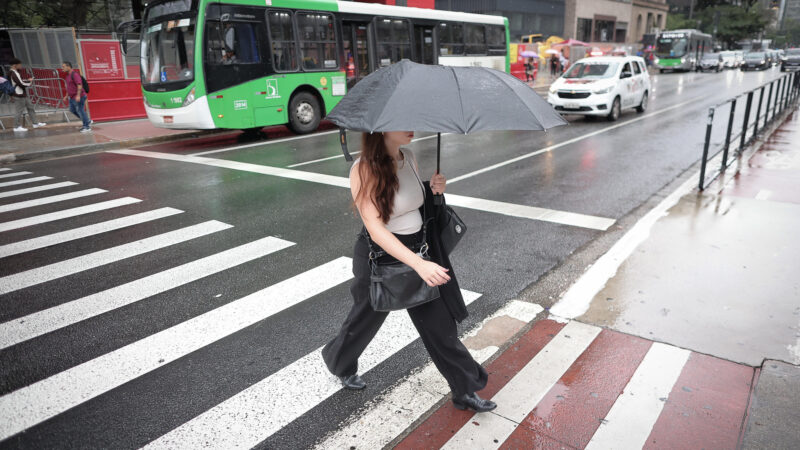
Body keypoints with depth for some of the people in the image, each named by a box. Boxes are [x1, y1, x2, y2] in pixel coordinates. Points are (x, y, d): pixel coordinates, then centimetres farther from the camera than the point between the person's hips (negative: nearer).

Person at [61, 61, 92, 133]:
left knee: (80, 111, -4)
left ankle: (87, 127, 6)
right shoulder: (68, 75, 14)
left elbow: (79, 85, -26)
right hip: (72, 97, 10)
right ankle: (87, 121, 23)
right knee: (72, 110, 16)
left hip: (78, 97, -10)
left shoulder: (74, 74, -17)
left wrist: (78, 95, -34)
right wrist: (67, 95, 21)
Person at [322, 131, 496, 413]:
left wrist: (433, 189, -6)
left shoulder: (409, 157, 0)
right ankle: (339, 364, 50)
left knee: (440, 325, 11)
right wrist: (419, 264, -37)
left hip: (419, 250, 6)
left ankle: (465, 392, 28)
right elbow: (376, 229, -29)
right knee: (365, 321, 18)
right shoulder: (364, 169, -22)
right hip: (381, 258, -6)